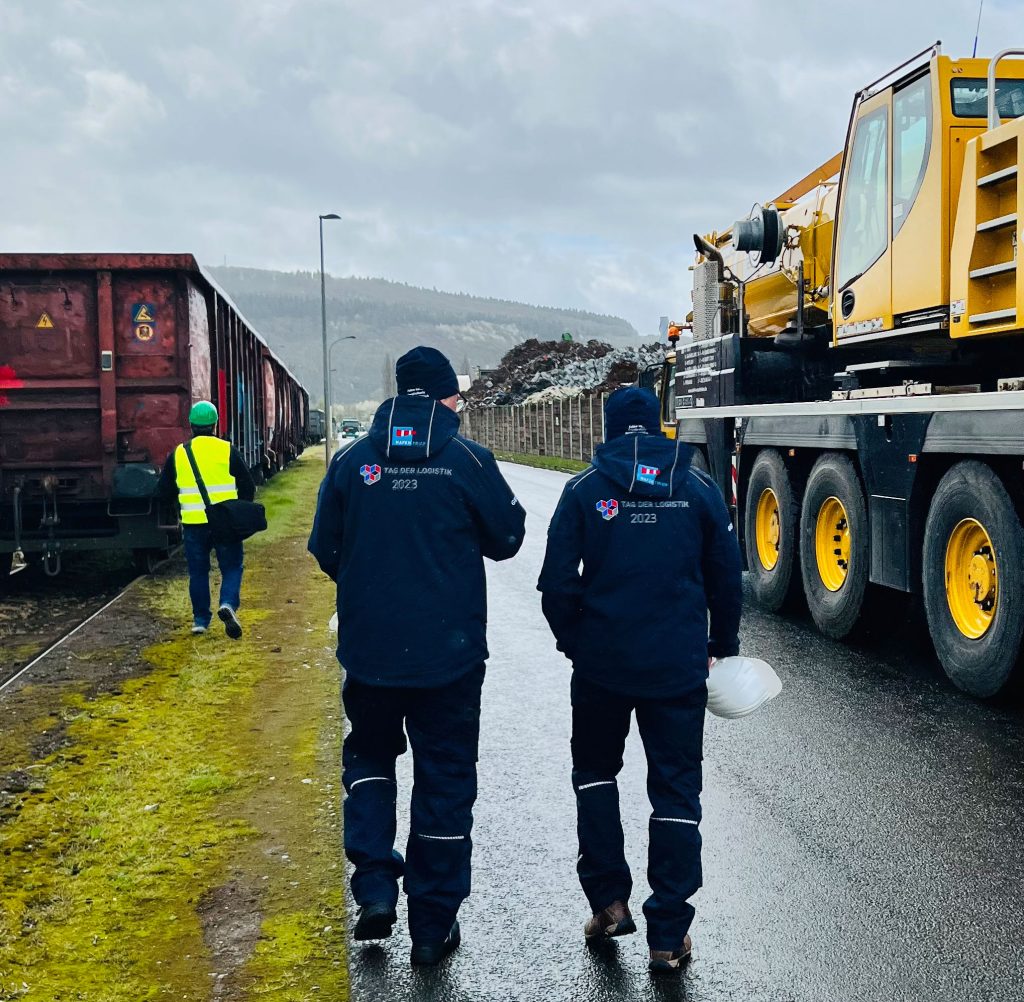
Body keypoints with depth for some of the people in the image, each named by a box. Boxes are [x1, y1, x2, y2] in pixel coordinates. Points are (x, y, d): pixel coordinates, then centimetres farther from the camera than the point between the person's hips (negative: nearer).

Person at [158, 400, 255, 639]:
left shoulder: (177, 454, 3)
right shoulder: (227, 451, -2)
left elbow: (165, 492, 10)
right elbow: (248, 487, 2)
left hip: (193, 524, 2)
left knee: (198, 572, 13)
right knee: (231, 567, 8)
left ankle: (200, 620, 15)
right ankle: (228, 604, -16)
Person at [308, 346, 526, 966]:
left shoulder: (352, 461, -2)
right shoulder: (468, 461, -10)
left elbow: (326, 550, 4)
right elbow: (506, 539, 0)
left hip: (369, 648, 2)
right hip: (449, 652, -2)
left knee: (369, 756, 24)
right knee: (444, 779, 10)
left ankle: (375, 885, 11)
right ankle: (433, 925, 17)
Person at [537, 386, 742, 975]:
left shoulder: (585, 490, -3)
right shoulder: (698, 488, 0)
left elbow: (557, 582, -4)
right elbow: (727, 577, 4)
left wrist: (572, 640, 12)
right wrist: (723, 646, 17)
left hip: (602, 662, 0)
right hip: (679, 666, 1)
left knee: (595, 771, 22)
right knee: (676, 790, 8)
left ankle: (609, 901, 19)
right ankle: (669, 937, 9)